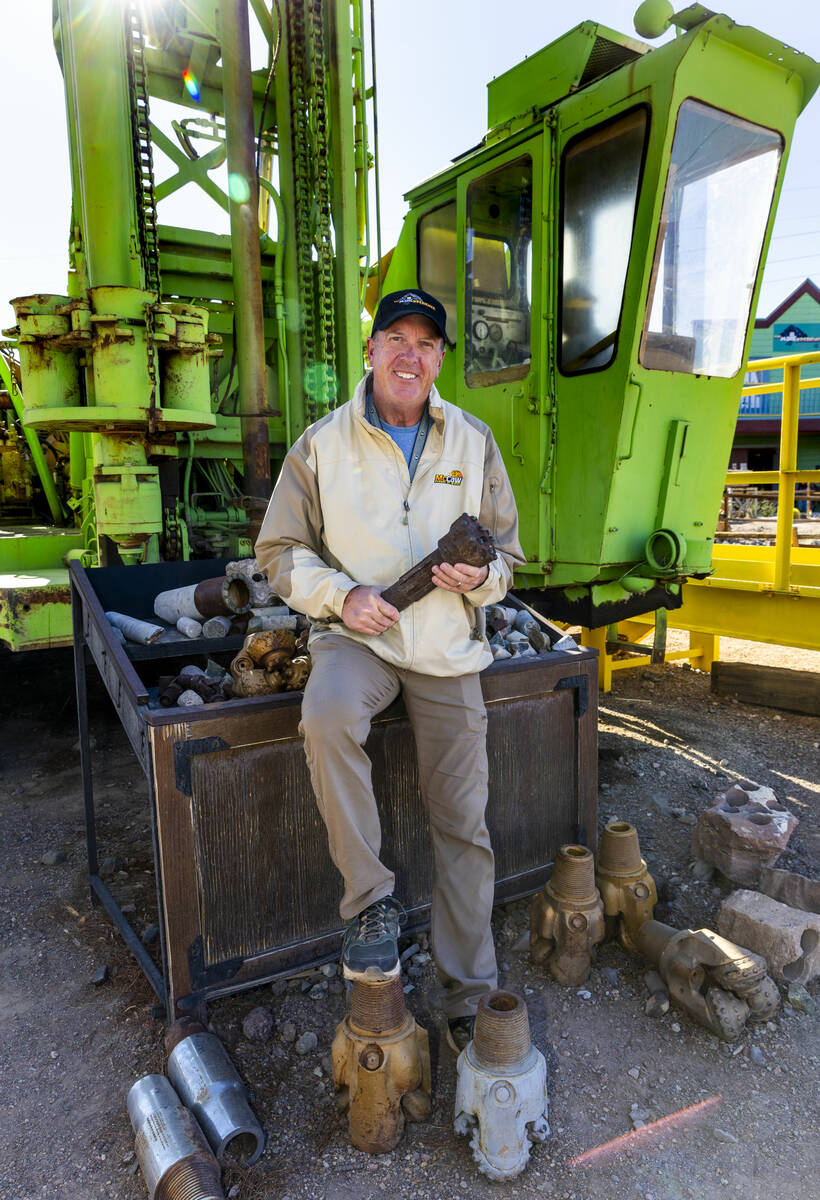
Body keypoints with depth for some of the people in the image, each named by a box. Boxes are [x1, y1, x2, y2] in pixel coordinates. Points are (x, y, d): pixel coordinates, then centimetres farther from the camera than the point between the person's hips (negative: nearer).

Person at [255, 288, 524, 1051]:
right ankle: (370, 899, -14)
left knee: (462, 825, 2)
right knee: (326, 718, -37)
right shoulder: (322, 443, -1)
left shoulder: (473, 442, 5)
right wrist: (341, 594, -16)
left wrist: (479, 577, -14)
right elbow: (280, 550, 2)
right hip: (355, 636, -1)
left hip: (447, 646, 2)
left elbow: (505, 549, 10)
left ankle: (469, 997, 21)